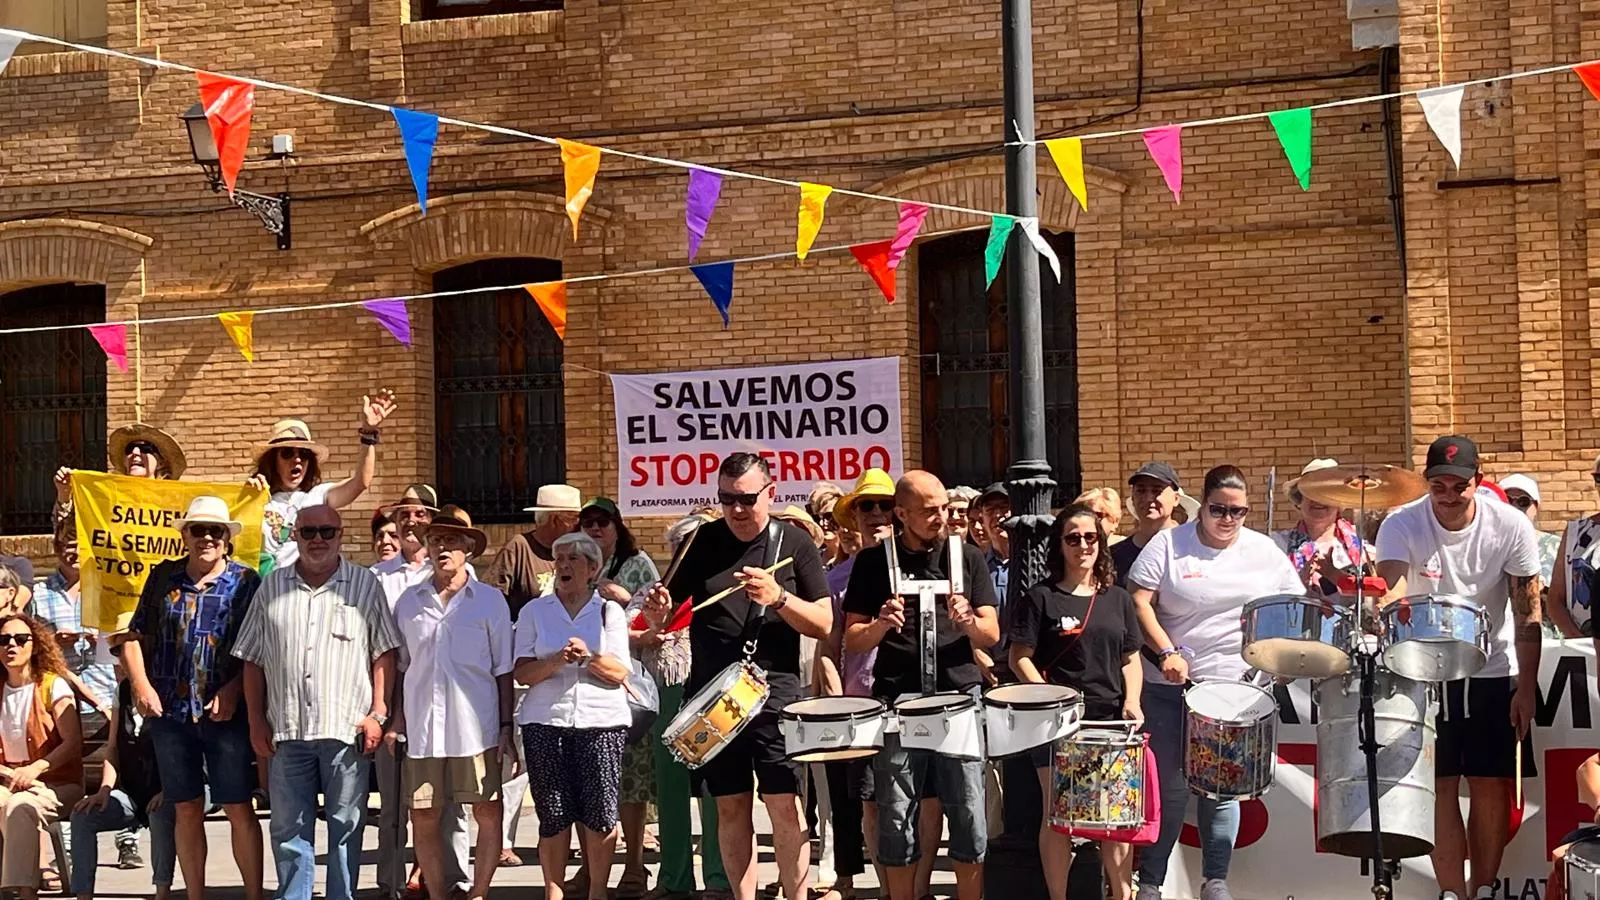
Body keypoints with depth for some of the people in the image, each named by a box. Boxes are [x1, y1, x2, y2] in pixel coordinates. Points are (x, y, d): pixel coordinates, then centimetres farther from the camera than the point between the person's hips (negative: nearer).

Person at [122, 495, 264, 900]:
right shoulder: (162, 579, 8)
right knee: (187, 810, 8)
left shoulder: (245, 582, 0)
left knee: (239, 809, 0)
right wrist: (141, 684, -3)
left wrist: (232, 690, -15)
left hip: (225, 713, -3)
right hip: (170, 712, 3)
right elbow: (136, 637, 11)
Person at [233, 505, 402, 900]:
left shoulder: (364, 585, 3)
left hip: (346, 731, -2)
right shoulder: (272, 587, 10)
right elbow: (253, 661, 11)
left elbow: (384, 653, 1)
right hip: (287, 731, 2)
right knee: (289, 829, 6)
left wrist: (378, 713, -6)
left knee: (345, 827, 3)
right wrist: (257, 722, 5)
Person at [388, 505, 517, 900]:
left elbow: (503, 670, 4)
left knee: (487, 812, -1)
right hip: (423, 727, 2)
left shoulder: (489, 600, 2)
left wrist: (506, 726, 0)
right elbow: (402, 666, 14)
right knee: (424, 816, 4)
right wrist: (397, 719, 7)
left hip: (475, 725, -2)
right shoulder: (409, 601, 8)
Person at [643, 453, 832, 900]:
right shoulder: (703, 541, 5)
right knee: (731, 807, 7)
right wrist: (658, 611, -14)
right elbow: (667, 609, 10)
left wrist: (777, 597, -20)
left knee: (785, 805, -6)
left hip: (775, 693, -2)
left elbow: (823, 624, -2)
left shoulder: (794, 544, 0)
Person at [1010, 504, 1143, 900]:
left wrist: (1132, 699, -3)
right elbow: (1020, 658, -2)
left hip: (1111, 719, 3)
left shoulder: (1117, 599, 13)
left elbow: (1130, 659, 15)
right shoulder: (1041, 597, 0)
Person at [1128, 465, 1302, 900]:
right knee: (1168, 784, 1)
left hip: (1236, 685, 2)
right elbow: (1140, 603, -7)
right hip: (1172, 685, -2)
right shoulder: (1169, 545, -2)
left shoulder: (1265, 552, 5)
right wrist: (1168, 652, -18)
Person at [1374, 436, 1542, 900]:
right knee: (1441, 786, -3)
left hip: (1493, 674, 1)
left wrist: (1527, 687, -9)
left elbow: (1527, 612, -7)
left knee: (1490, 787, 2)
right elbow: (1390, 587, -30)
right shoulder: (1402, 526, -14)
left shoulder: (1510, 526, -12)